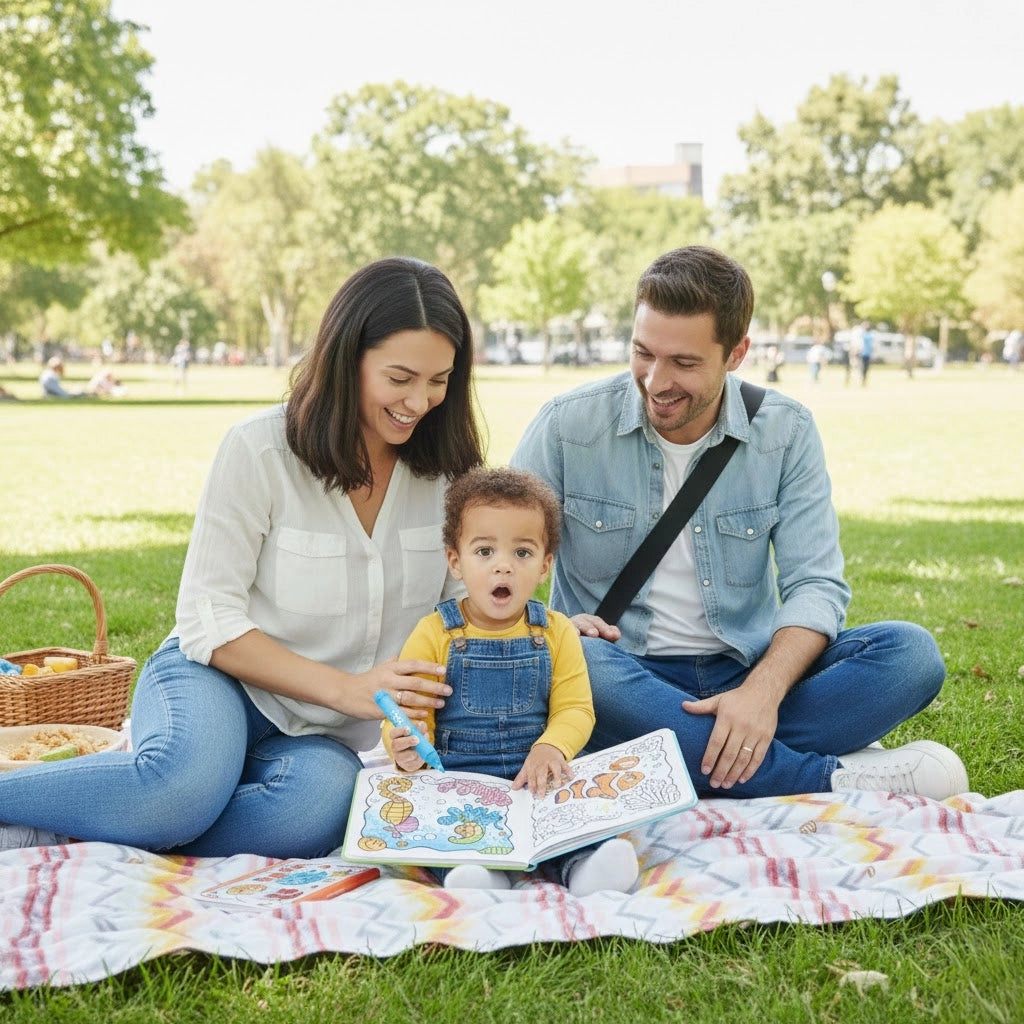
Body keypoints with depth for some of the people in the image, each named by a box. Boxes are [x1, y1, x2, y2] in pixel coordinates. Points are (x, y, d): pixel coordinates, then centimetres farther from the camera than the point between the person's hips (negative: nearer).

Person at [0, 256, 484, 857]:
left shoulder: (447, 470, 0)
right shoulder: (261, 449, -12)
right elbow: (208, 621, -12)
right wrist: (346, 688, -21)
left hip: (324, 734, 4)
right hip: (220, 680, -3)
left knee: (325, 799, -35)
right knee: (187, 784, -40)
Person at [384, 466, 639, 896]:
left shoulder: (557, 632, 8)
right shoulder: (434, 635, 3)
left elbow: (574, 709, 3)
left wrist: (550, 748, -19)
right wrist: (407, 748, -23)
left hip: (535, 777, 1)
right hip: (456, 777, -1)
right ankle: (469, 865, -46)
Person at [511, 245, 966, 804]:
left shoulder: (786, 432, 0)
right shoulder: (568, 424, -4)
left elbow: (815, 584, -5)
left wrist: (763, 691, -24)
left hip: (746, 673, 1)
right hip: (624, 683, -1)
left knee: (910, 652, -19)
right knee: (569, 662, -38)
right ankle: (830, 776, -29)